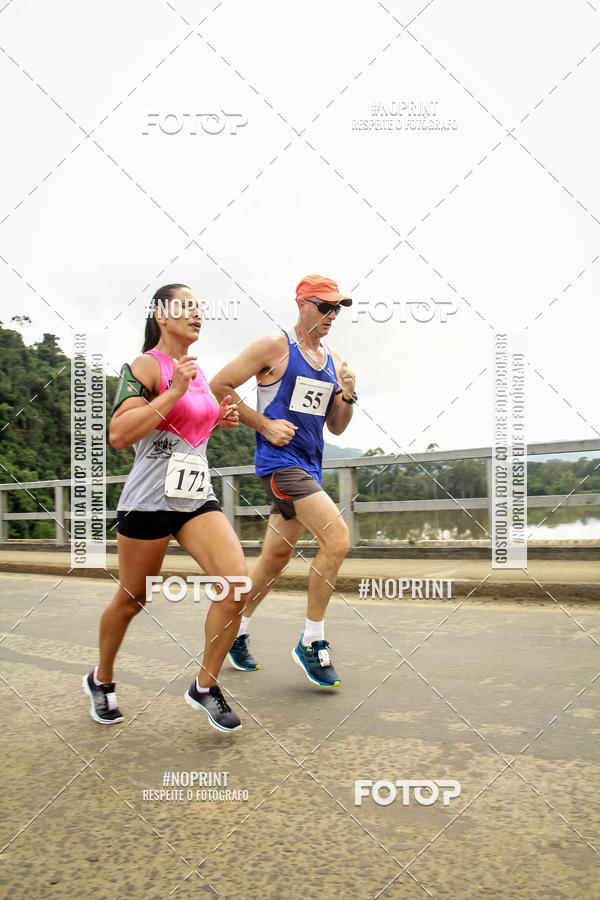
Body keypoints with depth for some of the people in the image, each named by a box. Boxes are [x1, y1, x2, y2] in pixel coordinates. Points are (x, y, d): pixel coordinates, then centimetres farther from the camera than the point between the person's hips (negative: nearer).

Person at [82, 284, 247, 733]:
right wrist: (173, 392, -22)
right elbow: (119, 434, -20)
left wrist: (219, 420, 10)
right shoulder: (146, 365, -8)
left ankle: (205, 686, 6)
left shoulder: (197, 371, 14)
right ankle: (101, 680, 38)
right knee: (131, 600, 10)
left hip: (197, 497, 6)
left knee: (237, 581, -12)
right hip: (149, 499, -6)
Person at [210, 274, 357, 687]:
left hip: (309, 466, 8)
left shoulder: (334, 360, 14)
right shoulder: (275, 346, -6)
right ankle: (312, 643, -4)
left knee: (277, 558, 14)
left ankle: (236, 632, 33)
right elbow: (218, 386, -6)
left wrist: (348, 396, -3)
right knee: (337, 538, -19)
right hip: (280, 460, -8)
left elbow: (336, 427, 16)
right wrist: (263, 423, -11)